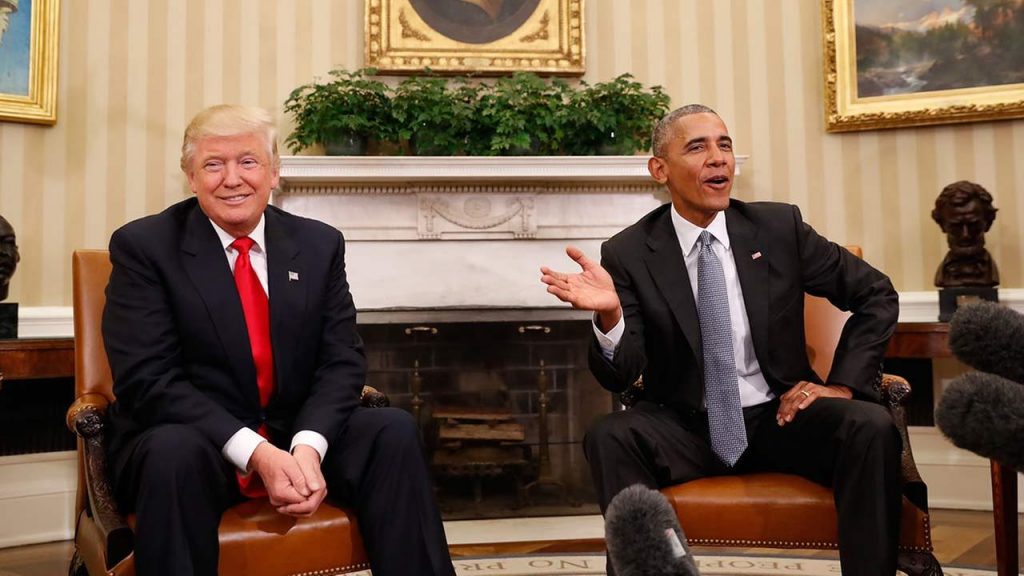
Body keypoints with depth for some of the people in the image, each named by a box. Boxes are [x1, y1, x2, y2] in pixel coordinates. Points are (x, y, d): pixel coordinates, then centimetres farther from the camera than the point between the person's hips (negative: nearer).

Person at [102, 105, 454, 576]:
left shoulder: (319, 244, 4)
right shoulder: (144, 246, -6)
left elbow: (342, 361, -1)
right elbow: (148, 379, -15)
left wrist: (308, 447, -21)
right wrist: (255, 452, -26)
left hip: (298, 436, 3)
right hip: (192, 441, -3)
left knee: (393, 431, -21)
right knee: (174, 450, -36)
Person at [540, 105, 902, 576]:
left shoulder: (779, 227, 0)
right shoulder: (628, 253, -5)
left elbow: (876, 295, 8)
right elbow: (619, 377, -10)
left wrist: (842, 383, -4)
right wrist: (609, 315, -32)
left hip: (779, 417, 2)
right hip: (685, 429, -1)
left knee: (871, 426, -25)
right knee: (608, 436, -29)